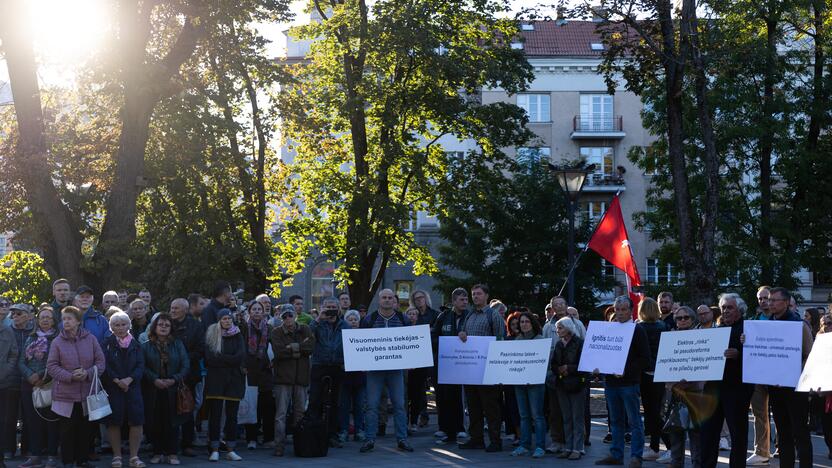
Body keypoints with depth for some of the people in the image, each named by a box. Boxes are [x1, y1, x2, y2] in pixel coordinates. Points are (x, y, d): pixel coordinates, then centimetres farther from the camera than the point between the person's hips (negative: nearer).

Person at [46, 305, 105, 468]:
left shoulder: (90, 339, 2)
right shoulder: (57, 342, -1)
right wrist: (69, 376, -16)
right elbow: (51, 366, -3)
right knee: (67, 430, 2)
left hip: (87, 393, 1)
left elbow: (101, 362, 3)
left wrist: (88, 373, -15)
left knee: (85, 429, 7)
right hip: (65, 394, -1)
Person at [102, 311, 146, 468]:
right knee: (114, 422, -2)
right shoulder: (107, 343, 4)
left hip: (132, 386, 2)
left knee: (137, 420, -6)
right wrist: (117, 380, -16)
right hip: (112, 388, -2)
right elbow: (104, 365, -6)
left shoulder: (135, 344, 12)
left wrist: (129, 379, -14)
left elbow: (140, 365, 3)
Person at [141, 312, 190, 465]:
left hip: (172, 390, 0)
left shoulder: (178, 345, 8)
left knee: (172, 422, 0)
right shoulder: (146, 346, 5)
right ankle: (158, 452, 12)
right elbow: (143, 367, -5)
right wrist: (155, 380, -18)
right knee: (155, 423, 2)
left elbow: (185, 365, 0)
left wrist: (174, 380, -13)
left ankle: (172, 453, 6)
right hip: (153, 390, 0)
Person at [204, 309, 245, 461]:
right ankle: (215, 450, 2)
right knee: (215, 414, -3)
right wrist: (231, 359, -10)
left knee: (232, 415, 3)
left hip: (234, 380, 2)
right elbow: (209, 358, -8)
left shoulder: (237, 335, 9)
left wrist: (221, 358, -8)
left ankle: (231, 450, 8)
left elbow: (241, 357, -4)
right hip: (215, 379, -2)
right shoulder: (211, 335, 4)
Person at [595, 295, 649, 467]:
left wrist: (626, 370, -18)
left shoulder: (637, 330, -3)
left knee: (634, 421, -2)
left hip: (629, 383, -6)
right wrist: (598, 368, 0)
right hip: (611, 382, 6)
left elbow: (645, 359, -8)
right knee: (616, 421, 12)